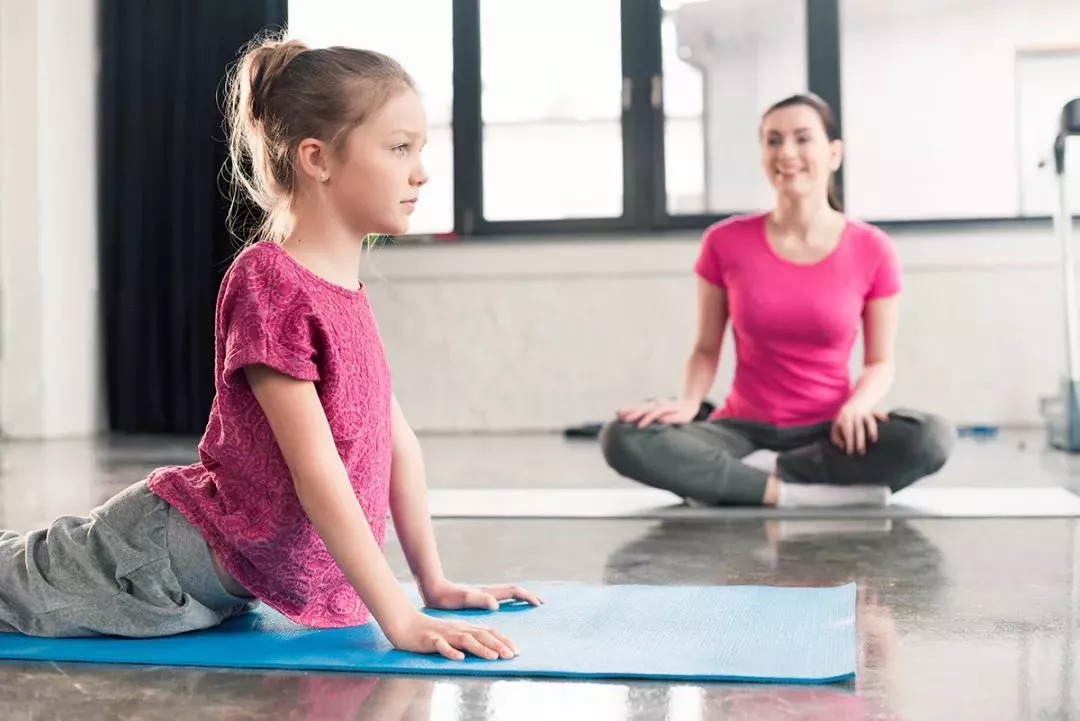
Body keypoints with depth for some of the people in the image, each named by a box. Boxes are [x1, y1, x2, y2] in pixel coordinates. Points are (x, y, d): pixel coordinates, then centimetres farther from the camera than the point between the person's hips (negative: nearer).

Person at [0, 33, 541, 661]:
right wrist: (398, 619, -26)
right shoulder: (268, 281, -22)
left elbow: (396, 440, 10)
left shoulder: (350, 289, 7)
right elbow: (316, 470, -26)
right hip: (178, 562, -9)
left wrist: (434, 583, 10)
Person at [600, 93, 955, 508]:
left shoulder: (872, 250, -6)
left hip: (828, 427, 1)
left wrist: (856, 407, -21)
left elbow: (881, 361, 1)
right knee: (622, 439, -27)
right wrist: (688, 403, -17)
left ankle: (722, 484, -23)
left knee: (931, 439, -33)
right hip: (745, 424, 0)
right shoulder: (725, 242, -5)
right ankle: (792, 493, -27)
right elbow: (706, 349, 3)